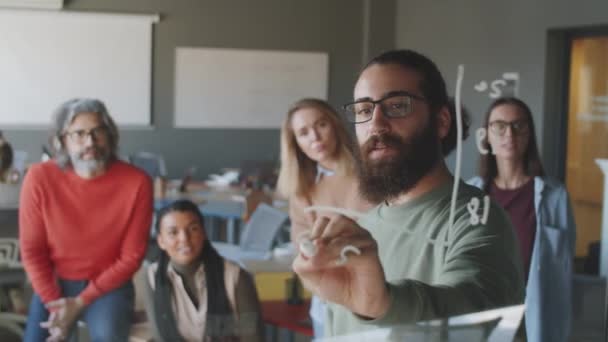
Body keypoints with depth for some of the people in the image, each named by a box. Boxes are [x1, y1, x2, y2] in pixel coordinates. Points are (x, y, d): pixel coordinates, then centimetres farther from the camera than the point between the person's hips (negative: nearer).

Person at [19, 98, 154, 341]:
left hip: (109, 284, -2)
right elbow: (32, 250, -4)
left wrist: (80, 302, -15)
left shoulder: (137, 182, -16)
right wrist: (54, 303, -15)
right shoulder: (40, 178, -13)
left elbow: (131, 256, -10)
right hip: (55, 283, 2)